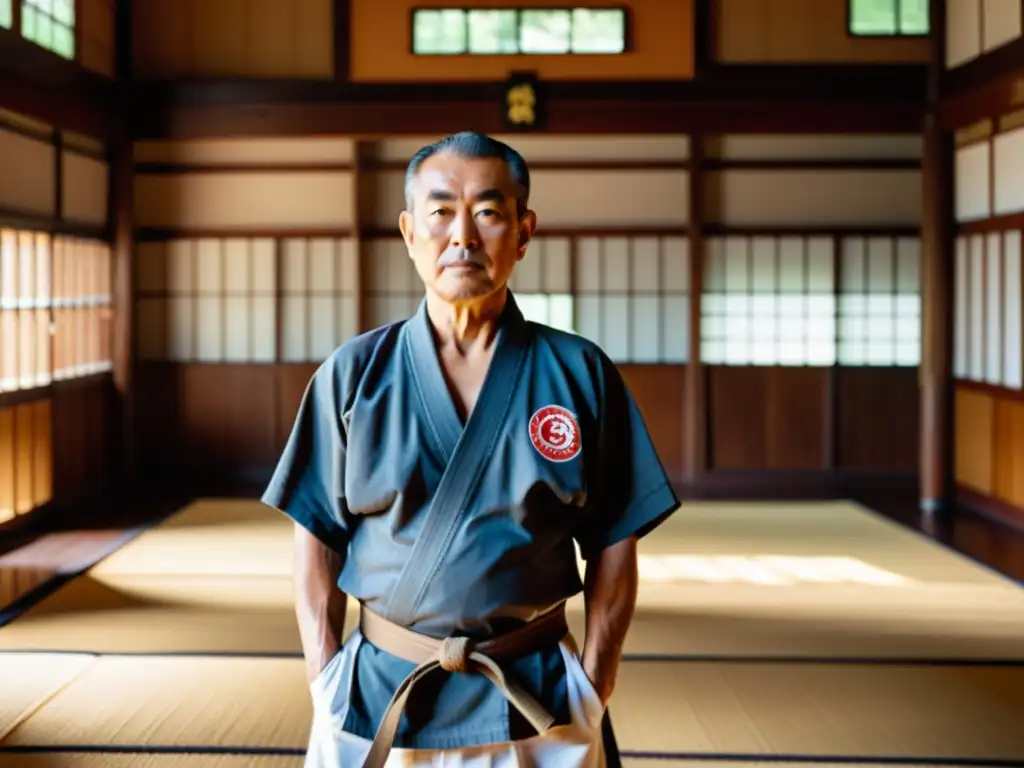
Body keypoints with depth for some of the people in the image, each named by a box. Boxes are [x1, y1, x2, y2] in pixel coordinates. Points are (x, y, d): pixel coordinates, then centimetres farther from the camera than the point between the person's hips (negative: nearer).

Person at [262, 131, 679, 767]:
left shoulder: (581, 374, -2)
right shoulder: (353, 375, -1)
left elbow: (613, 547, 0)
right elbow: (318, 542, 1)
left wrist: (594, 691, -4)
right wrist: (327, 684, -5)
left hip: (538, 708, 0)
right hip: (374, 703, 1)